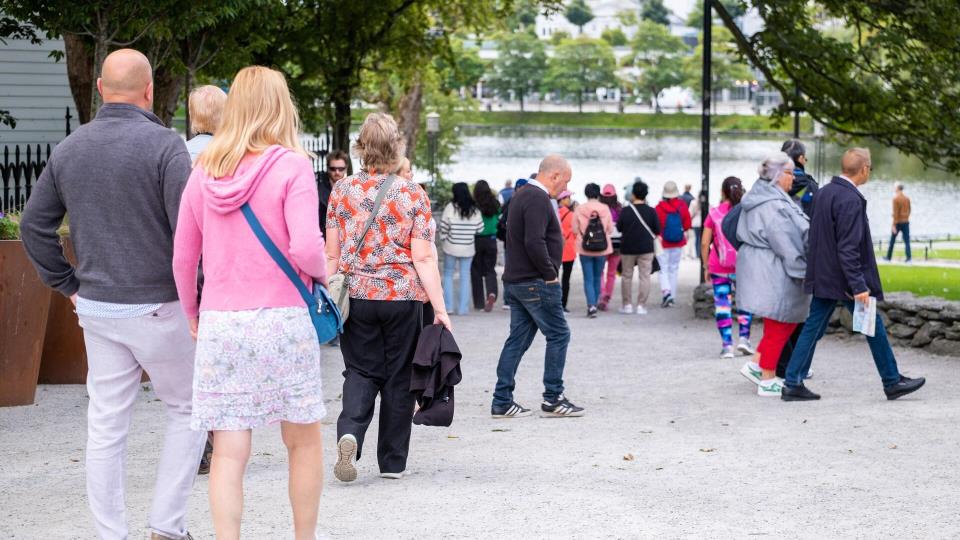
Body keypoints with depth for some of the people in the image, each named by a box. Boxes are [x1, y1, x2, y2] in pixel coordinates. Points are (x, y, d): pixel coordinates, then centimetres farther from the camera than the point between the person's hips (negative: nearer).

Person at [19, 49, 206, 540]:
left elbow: (34, 225, 11)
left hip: (96, 308, 5)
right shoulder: (163, 145, -12)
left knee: (105, 426, 8)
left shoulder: (68, 149, 6)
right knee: (187, 411, 11)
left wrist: (68, 284, 16)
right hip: (157, 307, -5)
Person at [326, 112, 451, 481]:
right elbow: (423, 259, -9)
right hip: (403, 298, -1)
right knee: (398, 377, 10)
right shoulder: (413, 195, -5)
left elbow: (331, 255, 1)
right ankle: (392, 461, 16)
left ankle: (349, 433, -16)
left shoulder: (342, 191, -1)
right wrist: (440, 310, -7)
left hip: (356, 296, 1)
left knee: (361, 371, 11)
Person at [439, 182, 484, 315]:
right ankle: (463, 307, 7)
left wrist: (443, 241, 8)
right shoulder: (475, 209, -2)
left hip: (451, 247, -2)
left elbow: (443, 227, -8)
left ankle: (448, 305, 6)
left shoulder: (451, 207, -11)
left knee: (448, 274, 11)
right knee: (465, 276, 8)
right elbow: (480, 229, -1)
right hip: (468, 248, 2)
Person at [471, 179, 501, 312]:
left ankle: (479, 302, 13)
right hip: (491, 240, 3)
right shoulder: (495, 204, -2)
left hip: (477, 240, -2)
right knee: (490, 270, 9)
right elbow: (499, 220, 8)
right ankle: (492, 293, -19)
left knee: (476, 271, 10)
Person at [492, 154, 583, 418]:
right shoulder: (538, 199, -16)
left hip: (515, 281, 10)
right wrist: (550, 274, -15)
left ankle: (502, 401, 9)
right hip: (536, 282, -10)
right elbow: (535, 242, -26)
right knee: (558, 335, 0)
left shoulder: (521, 195, 16)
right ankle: (553, 399, 4)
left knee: (518, 339, 10)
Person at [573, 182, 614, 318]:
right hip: (602, 248, 2)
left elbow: (575, 229, -2)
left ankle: (591, 305, -14)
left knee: (588, 279, 0)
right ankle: (595, 304, 25)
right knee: (597, 277, 17)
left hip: (584, 248, -1)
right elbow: (610, 229, -1)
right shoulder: (605, 209, -6)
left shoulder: (579, 209, -9)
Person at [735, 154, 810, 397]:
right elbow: (785, 243, -23)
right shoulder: (773, 205, -20)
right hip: (773, 272, -11)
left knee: (789, 320, 18)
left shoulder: (760, 198, 13)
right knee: (778, 326, -1)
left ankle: (756, 365, 18)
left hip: (759, 267, 11)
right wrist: (802, 269, -17)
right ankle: (767, 381, 6)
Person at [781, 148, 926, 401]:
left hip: (822, 277, 8)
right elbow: (848, 249, -24)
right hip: (844, 280, -8)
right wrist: (858, 286, -23)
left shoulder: (824, 192, 7)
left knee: (813, 329, 8)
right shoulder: (851, 200, -20)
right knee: (874, 328, 7)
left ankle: (793, 384, 5)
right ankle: (892, 382, 18)